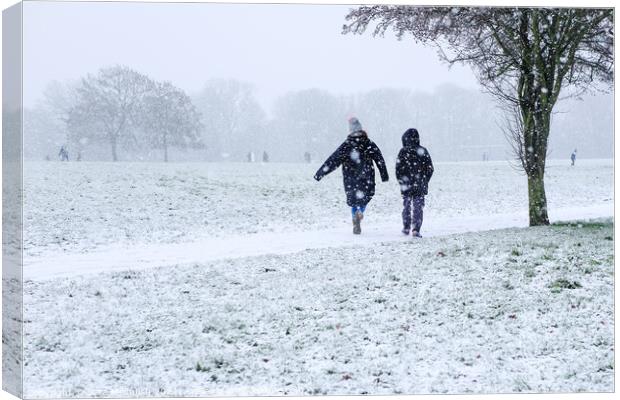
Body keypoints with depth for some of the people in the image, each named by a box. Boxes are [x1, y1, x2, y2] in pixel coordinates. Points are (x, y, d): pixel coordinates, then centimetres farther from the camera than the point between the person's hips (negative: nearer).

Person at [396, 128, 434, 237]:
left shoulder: (403, 152, -7)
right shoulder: (423, 151, -1)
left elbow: (398, 168, -7)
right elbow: (430, 169, 2)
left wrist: (401, 182, 7)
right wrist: (424, 181, 13)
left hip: (406, 186, -1)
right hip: (420, 186, 1)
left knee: (406, 206, 15)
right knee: (418, 207, 3)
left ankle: (406, 228, 21)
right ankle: (416, 230, -5)